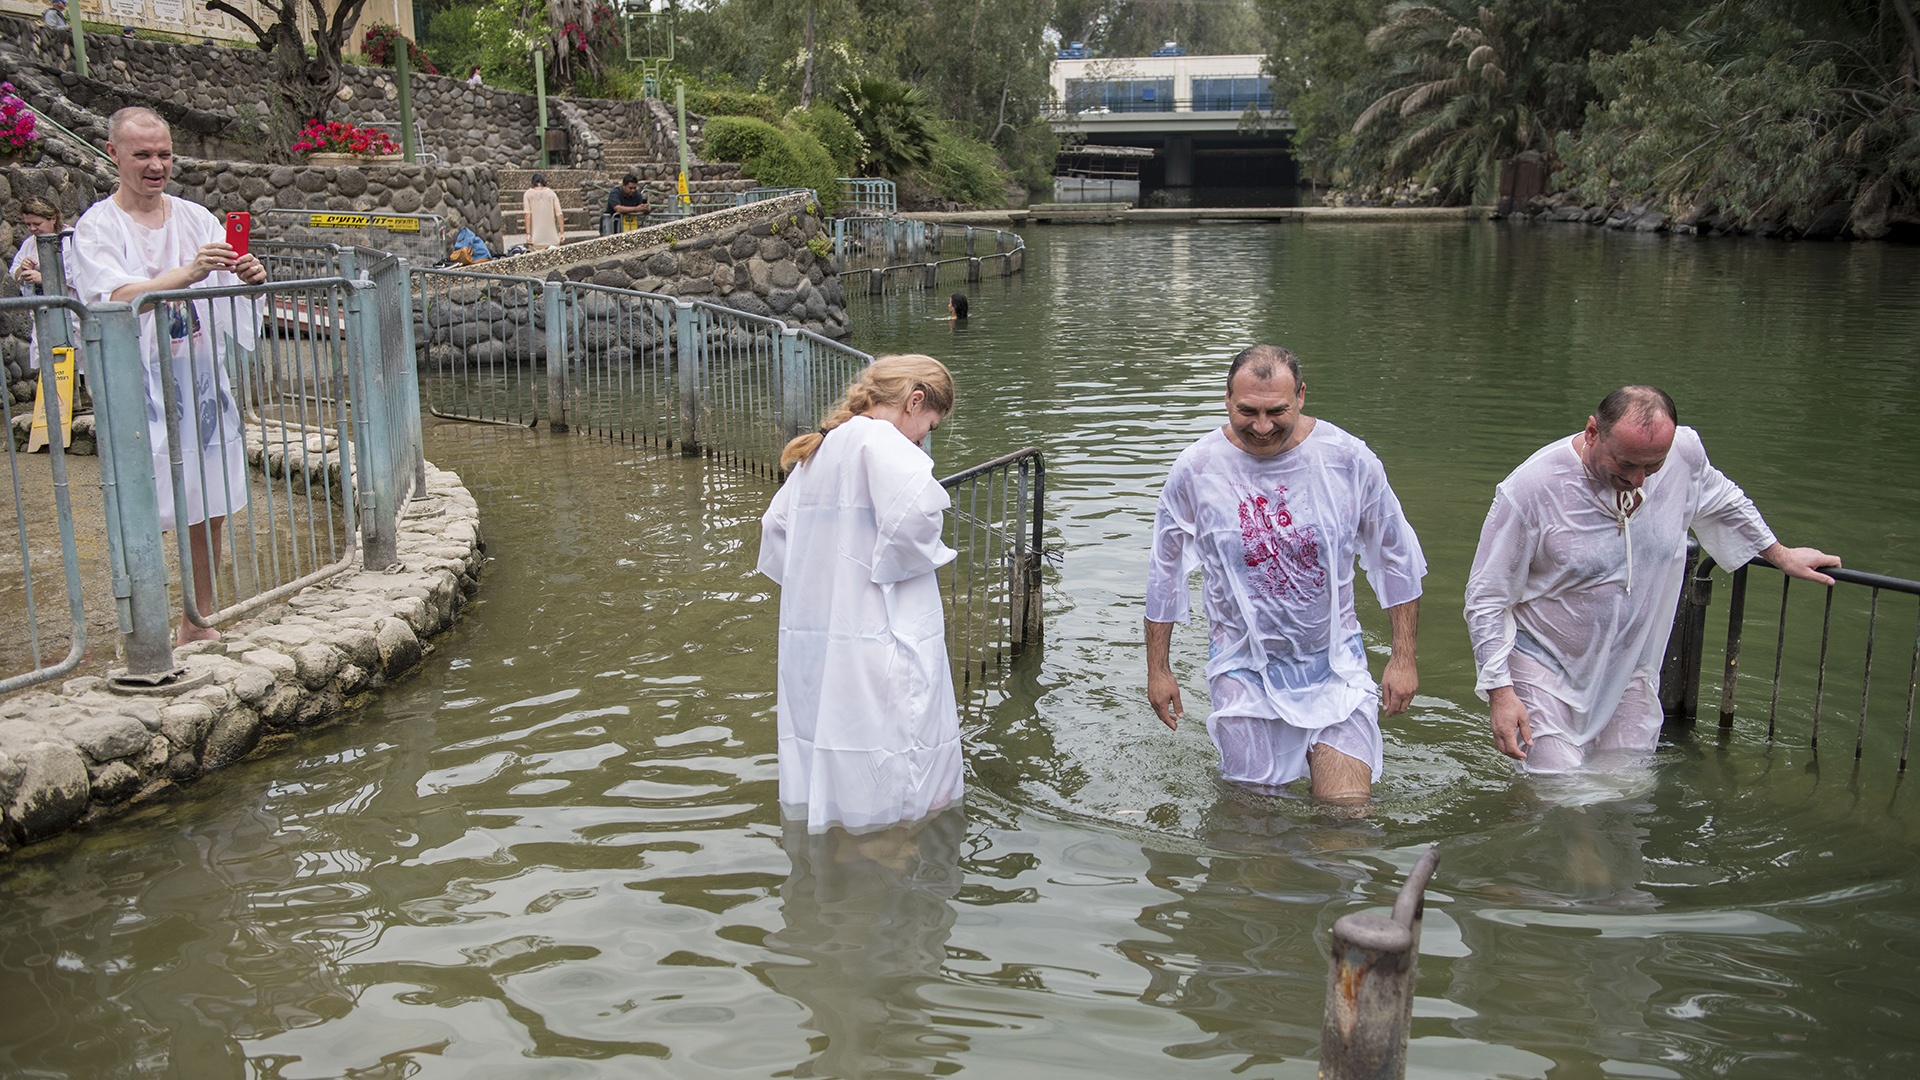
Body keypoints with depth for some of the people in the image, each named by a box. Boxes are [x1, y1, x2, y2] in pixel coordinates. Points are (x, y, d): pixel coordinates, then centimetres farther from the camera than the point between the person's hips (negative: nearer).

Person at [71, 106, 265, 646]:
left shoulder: (195, 217, 10)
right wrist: (189, 272, -36)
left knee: (211, 510, 9)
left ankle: (197, 626, 22)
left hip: (203, 379, 5)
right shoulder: (98, 226, -4)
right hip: (140, 385, -5)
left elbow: (231, 296, 7)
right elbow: (120, 297, -20)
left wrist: (250, 278, -17)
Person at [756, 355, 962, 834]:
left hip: (810, 650, 9)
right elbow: (913, 508, -29)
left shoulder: (816, 451, 18)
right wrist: (920, 559, -10)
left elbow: (775, 526, 29)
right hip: (877, 651, -9)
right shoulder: (877, 439, -11)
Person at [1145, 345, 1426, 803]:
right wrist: (1158, 669, 7)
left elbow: (1398, 559, 4)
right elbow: (1164, 573, 4)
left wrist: (1404, 658, 4)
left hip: (1335, 663, 0)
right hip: (1244, 670, 0)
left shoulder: (1348, 459, -8)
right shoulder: (1195, 469, -9)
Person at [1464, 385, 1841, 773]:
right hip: (1546, 670, -4)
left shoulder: (1684, 454, -9)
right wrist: (1499, 691, -18)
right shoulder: (1529, 490, -23)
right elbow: (1486, 599, -14)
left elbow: (1722, 502, 16)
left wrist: (1781, 555, 29)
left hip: (1631, 672, 5)